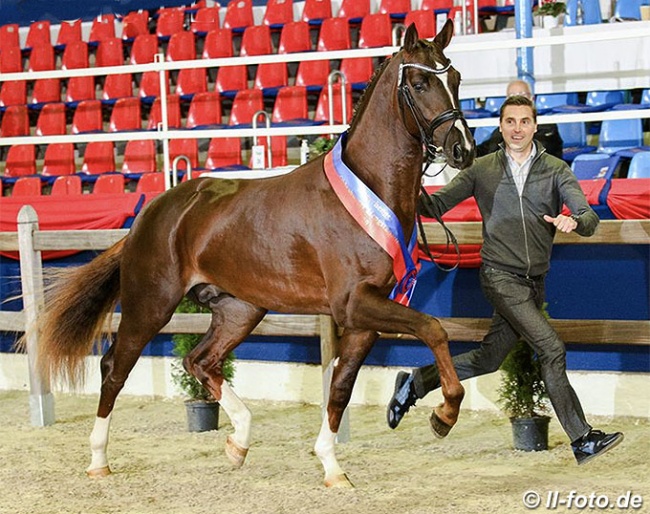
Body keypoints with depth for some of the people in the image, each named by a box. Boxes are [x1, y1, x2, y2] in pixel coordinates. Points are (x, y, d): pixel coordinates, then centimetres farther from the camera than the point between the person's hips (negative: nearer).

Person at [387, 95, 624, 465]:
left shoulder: (556, 171, 2)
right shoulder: (483, 170, 2)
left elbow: (590, 219, -8)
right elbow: (438, 205, 5)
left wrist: (574, 221, -32)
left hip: (535, 282, 4)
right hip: (500, 276, -4)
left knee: (489, 359, 11)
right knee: (552, 348, -15)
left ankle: (415, 384, 31)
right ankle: (583, 440, -11)